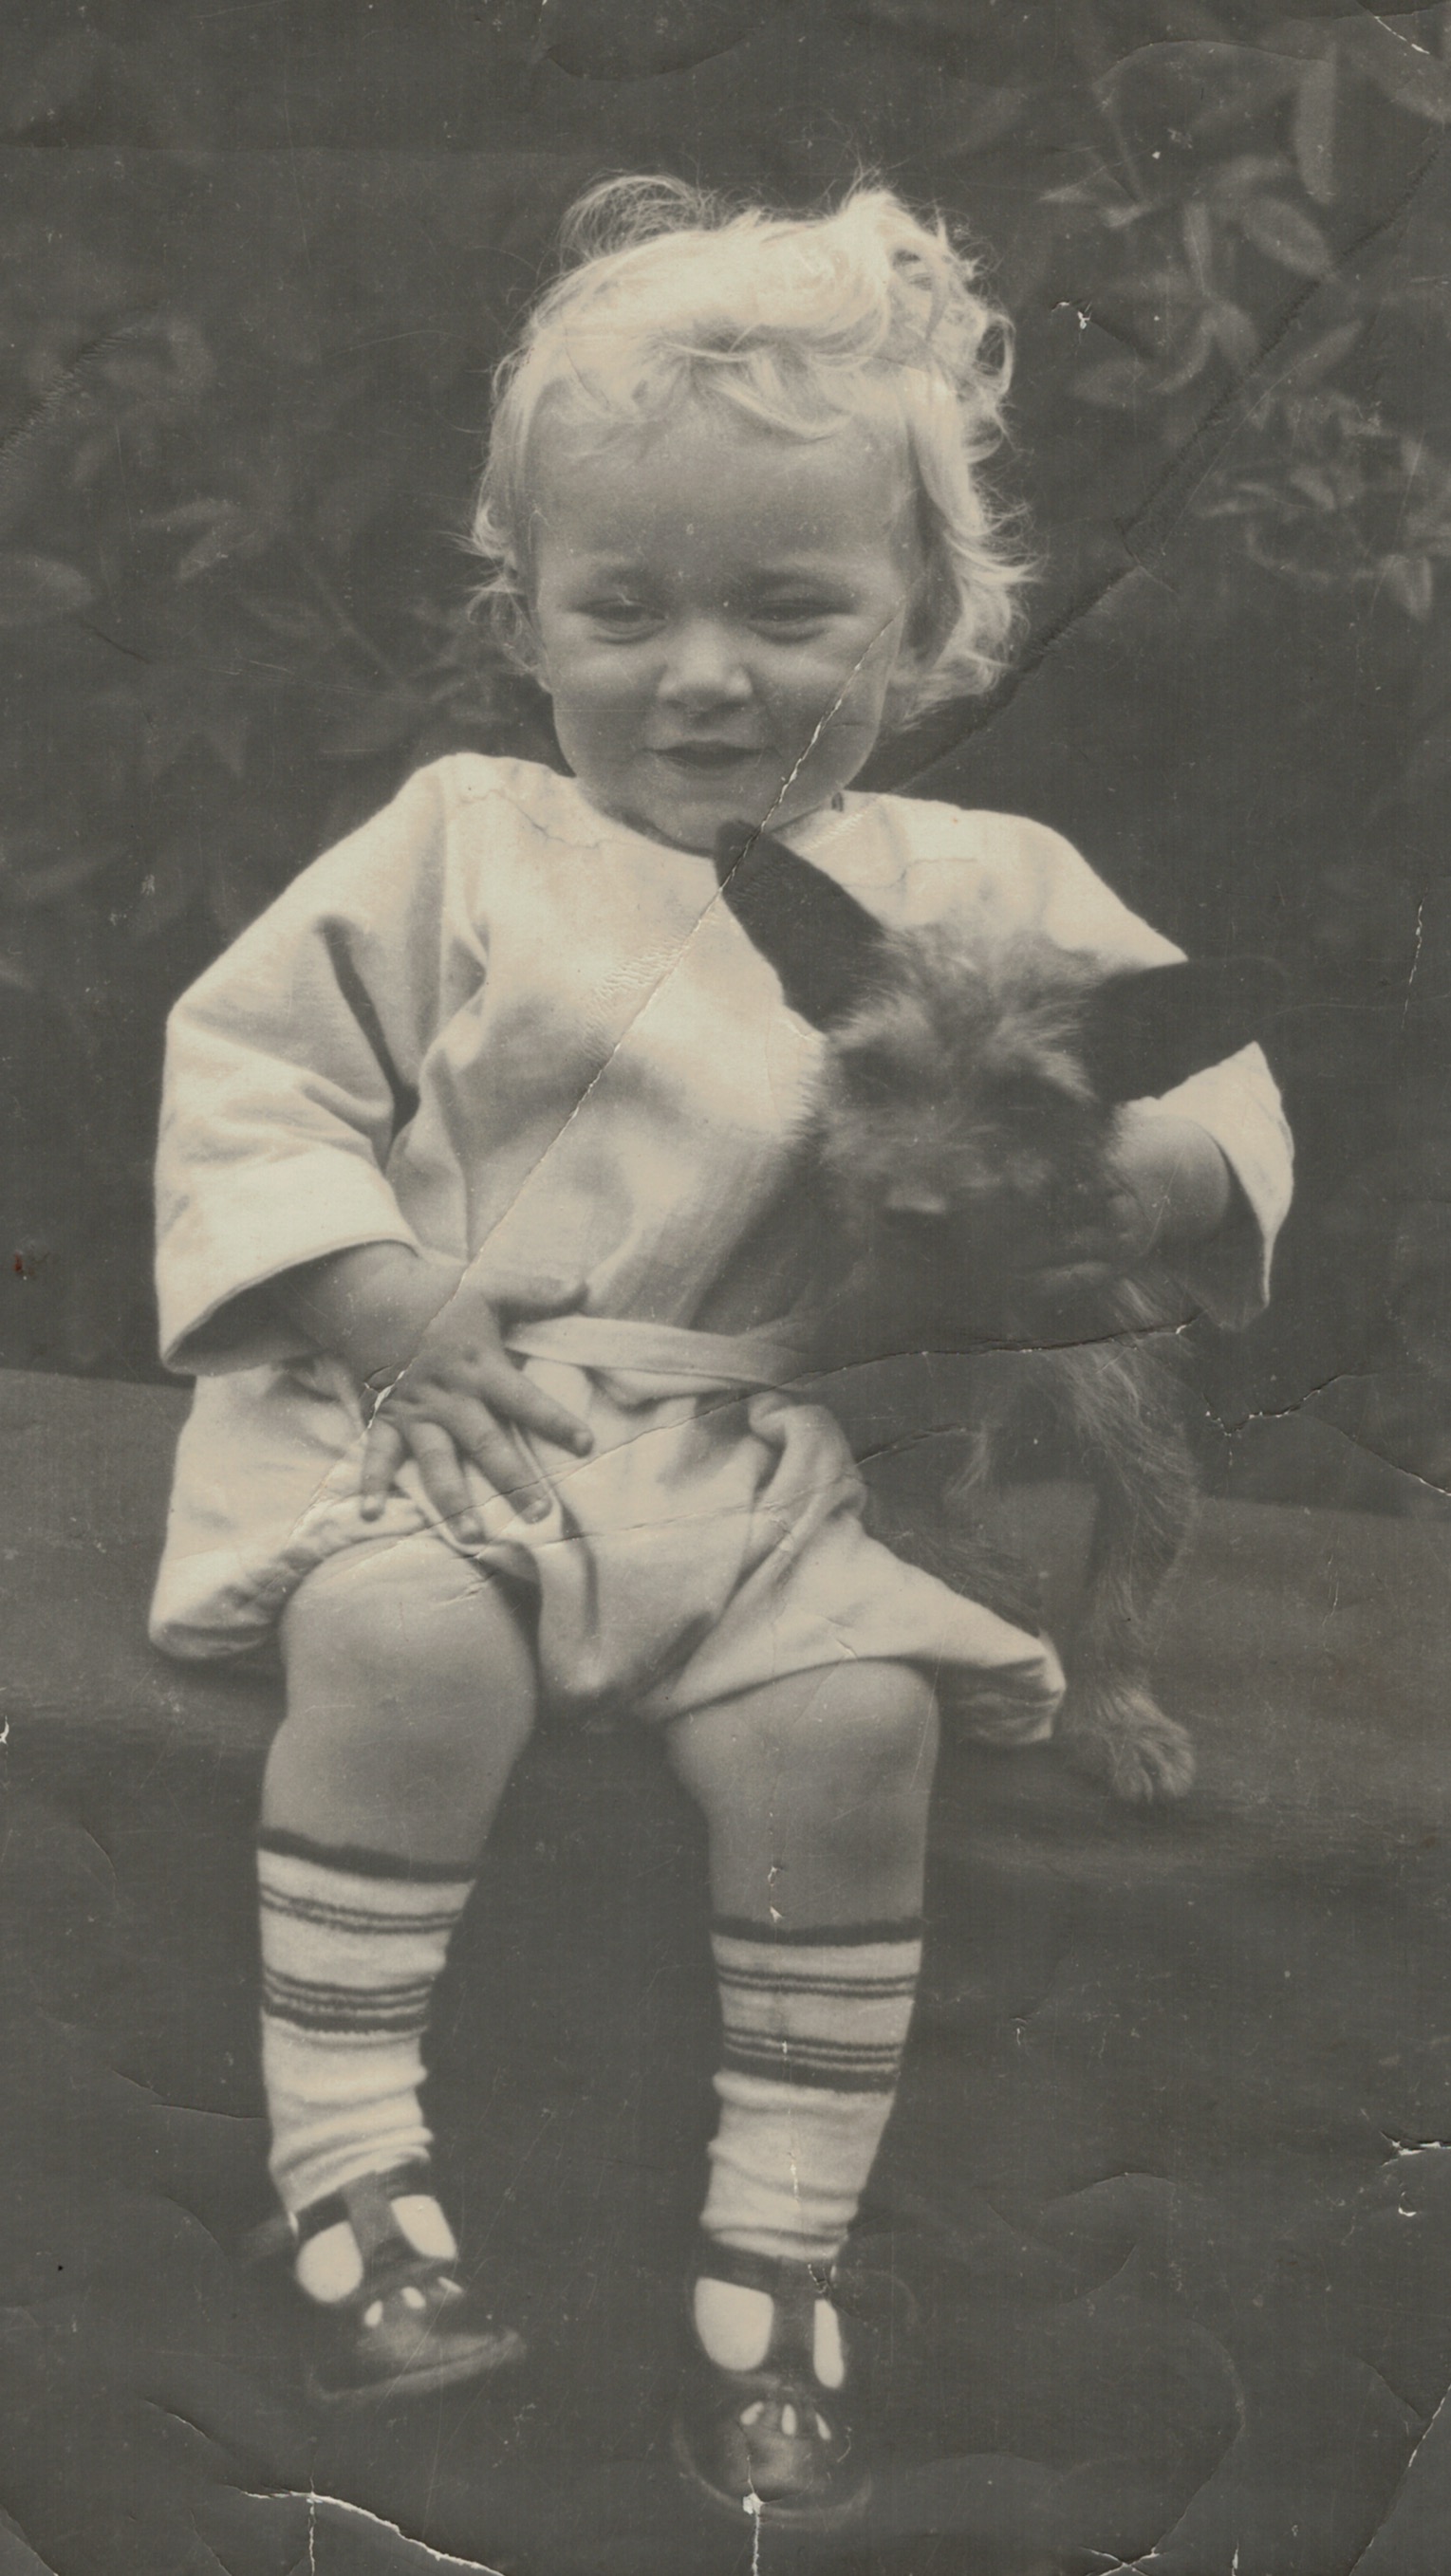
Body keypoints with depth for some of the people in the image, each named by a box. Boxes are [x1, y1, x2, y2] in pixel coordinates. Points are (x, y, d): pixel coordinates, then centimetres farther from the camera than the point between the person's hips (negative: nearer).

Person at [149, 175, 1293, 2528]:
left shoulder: (981, 892, 8)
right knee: (403, 1642, -30)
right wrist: (364, 1286, -10)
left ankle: (777, 2256, -5)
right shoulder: (456, 848, 5)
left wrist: (1159, 1173, -12)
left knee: (853, 1720, -25)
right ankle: (346, 2162, -10)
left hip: (764, 1462, 1)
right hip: (437, 1416, 0)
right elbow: (244, 1061, 5)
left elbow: (1206, 1073, 12)